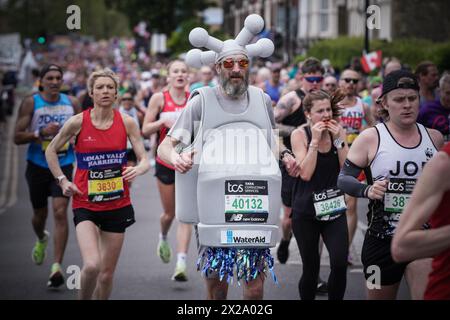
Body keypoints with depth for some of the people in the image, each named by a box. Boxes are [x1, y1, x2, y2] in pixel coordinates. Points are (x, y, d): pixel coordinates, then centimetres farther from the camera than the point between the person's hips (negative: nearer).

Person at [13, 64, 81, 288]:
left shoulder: (72, 104, 3)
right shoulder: (31, 103, -5)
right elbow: (17, 137, -9)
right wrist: (41, 133, -23)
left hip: (64, 166, 0)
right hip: (38, 166, 0)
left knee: (60, 212, -14)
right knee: (40, 213, 14)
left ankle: (57, 267, -14)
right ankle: (41, 240, 51)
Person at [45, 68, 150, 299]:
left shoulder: (126, 122, -1)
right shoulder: (78, 122, -6)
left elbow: (145, 159, 0)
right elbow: (51, 151, 9)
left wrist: (138, 169, -23)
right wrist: (62, 181, 1)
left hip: (117, 204, 2)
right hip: (85, 204, -2)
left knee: (107, 273, 7)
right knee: (92, 265, -21)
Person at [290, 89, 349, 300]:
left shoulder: (337, 130, 2)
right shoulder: (300, 134, -7)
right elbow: (305, 173, -16)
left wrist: (338, 139, -12)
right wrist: (315, 140, -19)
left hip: (334, 207, 2)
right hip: (306, 210, -2)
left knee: (340, 263, -13)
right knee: (311, 268, 3)